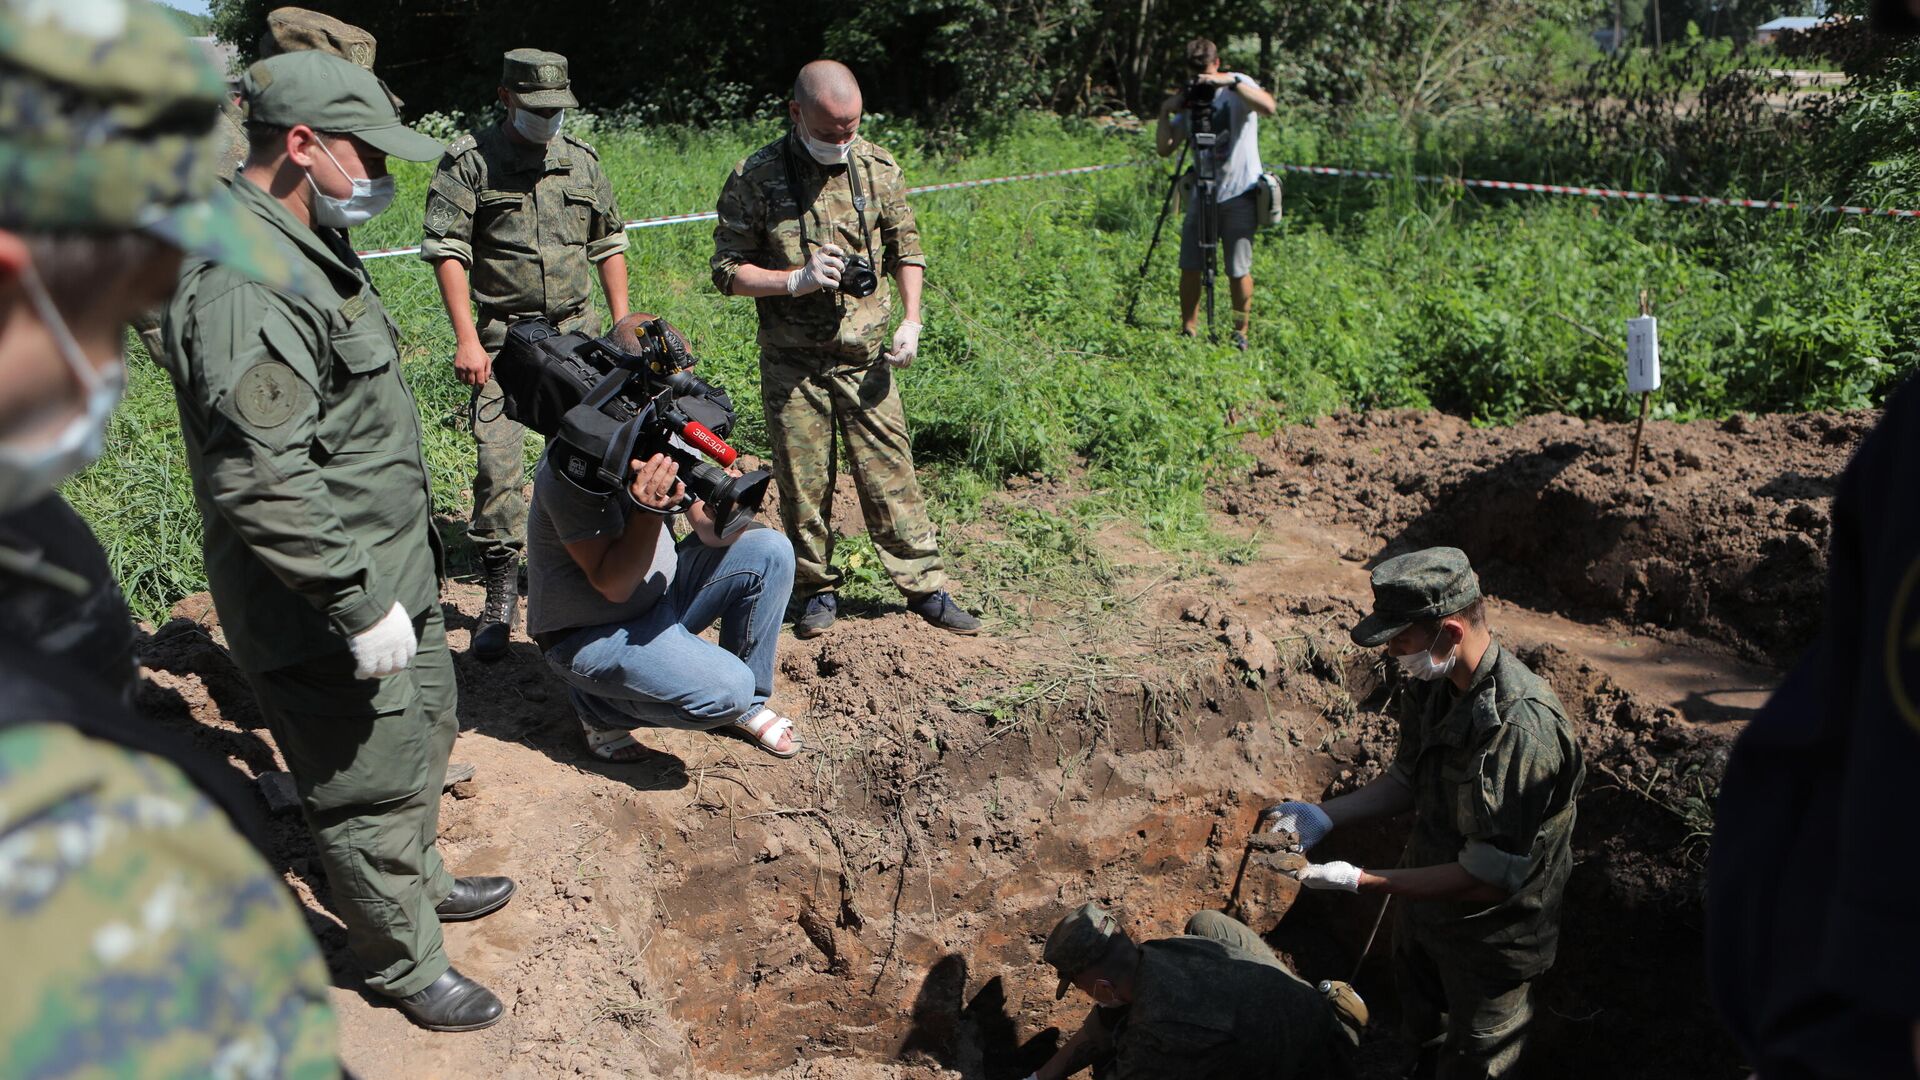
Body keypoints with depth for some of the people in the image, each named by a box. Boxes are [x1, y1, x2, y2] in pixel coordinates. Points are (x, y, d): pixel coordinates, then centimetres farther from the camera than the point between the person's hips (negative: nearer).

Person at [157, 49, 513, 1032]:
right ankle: (404, 965, 26)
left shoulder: (307, 248, 9)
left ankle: (418, 882, 48)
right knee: (377, 787, 6)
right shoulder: (245, 284, -26)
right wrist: (358, 601, -27)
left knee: (425, 734, 26)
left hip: (390, 571, 10)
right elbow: (264, 481, -32)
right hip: (328, 612, -10)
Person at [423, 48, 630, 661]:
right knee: (497, 463, -10)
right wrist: (467, 338, -15)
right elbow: (447, 250, -7)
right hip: (502, 338, -4)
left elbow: (609, 243, 17)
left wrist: (622, 322, 11)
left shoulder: (582, 161, 11)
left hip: (577, 335, 4)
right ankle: (500, 592, 1)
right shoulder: (469, 161, -3)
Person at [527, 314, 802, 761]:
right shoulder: (574, 462, -27)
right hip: (592, 634, -7)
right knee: (725, 691, -26)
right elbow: (612, 585, -25)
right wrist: (650, 509, -40)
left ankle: (748, 704, 9)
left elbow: (713, 534, -8)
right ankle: (600, 707, 3)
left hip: (661, 594, 7)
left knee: (770, 551, -9)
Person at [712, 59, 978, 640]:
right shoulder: (755, 177, -6)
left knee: (891, 473, 3)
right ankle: (817, 589, 23)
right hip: (791, 363, -1)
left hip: (865, 357, 1)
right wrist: (796, 280, -17)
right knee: (803, 482, 7)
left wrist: (911, 319, 1)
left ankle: (925, 586, 13)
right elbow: (727, 270, -3)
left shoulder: (879, 168, 2)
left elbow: (906, 249, 13)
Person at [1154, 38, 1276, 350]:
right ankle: (1188, 332, 15)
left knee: (1239, 271, -2)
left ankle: (1240, 335, 11)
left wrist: (1231, 82, -31)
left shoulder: (1238, 86, -4)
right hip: (1202, 192, 5)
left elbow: (1268, 107, -26)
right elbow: (1164, 148, 6)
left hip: (1239, 193, -5)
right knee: (1189, 267, 2)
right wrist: (1165, 112, -8)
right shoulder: (1189, 98, 9)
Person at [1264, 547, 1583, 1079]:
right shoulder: (1435, 683, -11)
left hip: (1487, 933, -8)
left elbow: (1489, 878, -34)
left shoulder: (1522, 726, -38)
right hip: (1423, 902, 8)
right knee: (1421, 1013, 34)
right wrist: (1327, 814, -10)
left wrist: (1360, 881, -33)